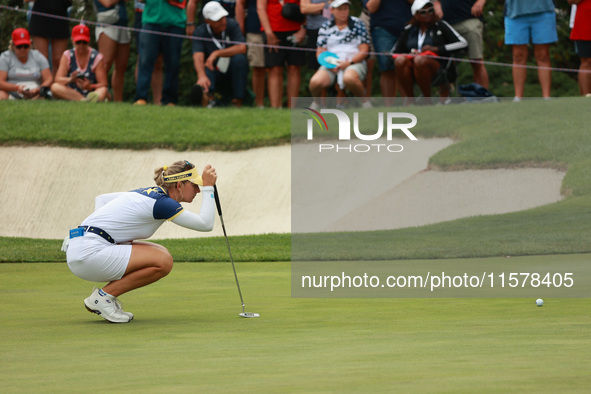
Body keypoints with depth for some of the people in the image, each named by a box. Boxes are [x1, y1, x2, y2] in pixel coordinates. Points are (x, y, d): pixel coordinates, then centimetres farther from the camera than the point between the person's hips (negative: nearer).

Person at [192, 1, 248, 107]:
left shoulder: (232, 24, -11)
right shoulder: (200, 32, -12)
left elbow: (242, 48, -22)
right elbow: (198, 57, -27)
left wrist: (217, 53, -28)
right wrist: (201, 76, -48)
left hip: (233, 70, 1)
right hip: (214, 71, -1)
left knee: (239, 58, -31)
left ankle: (237, 101, -27)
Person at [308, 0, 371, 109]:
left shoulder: (357, 24, 7)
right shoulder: (325, 27, 13)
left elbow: (364, 50, 1)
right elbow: (320, 52, 11)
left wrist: (349, 63, -13)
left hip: (355, 62, -2)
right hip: (331, 66, 3)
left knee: (349, 78, -41)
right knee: (315, 81, -28)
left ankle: (365, 102, -16)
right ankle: (315, 102, 5)